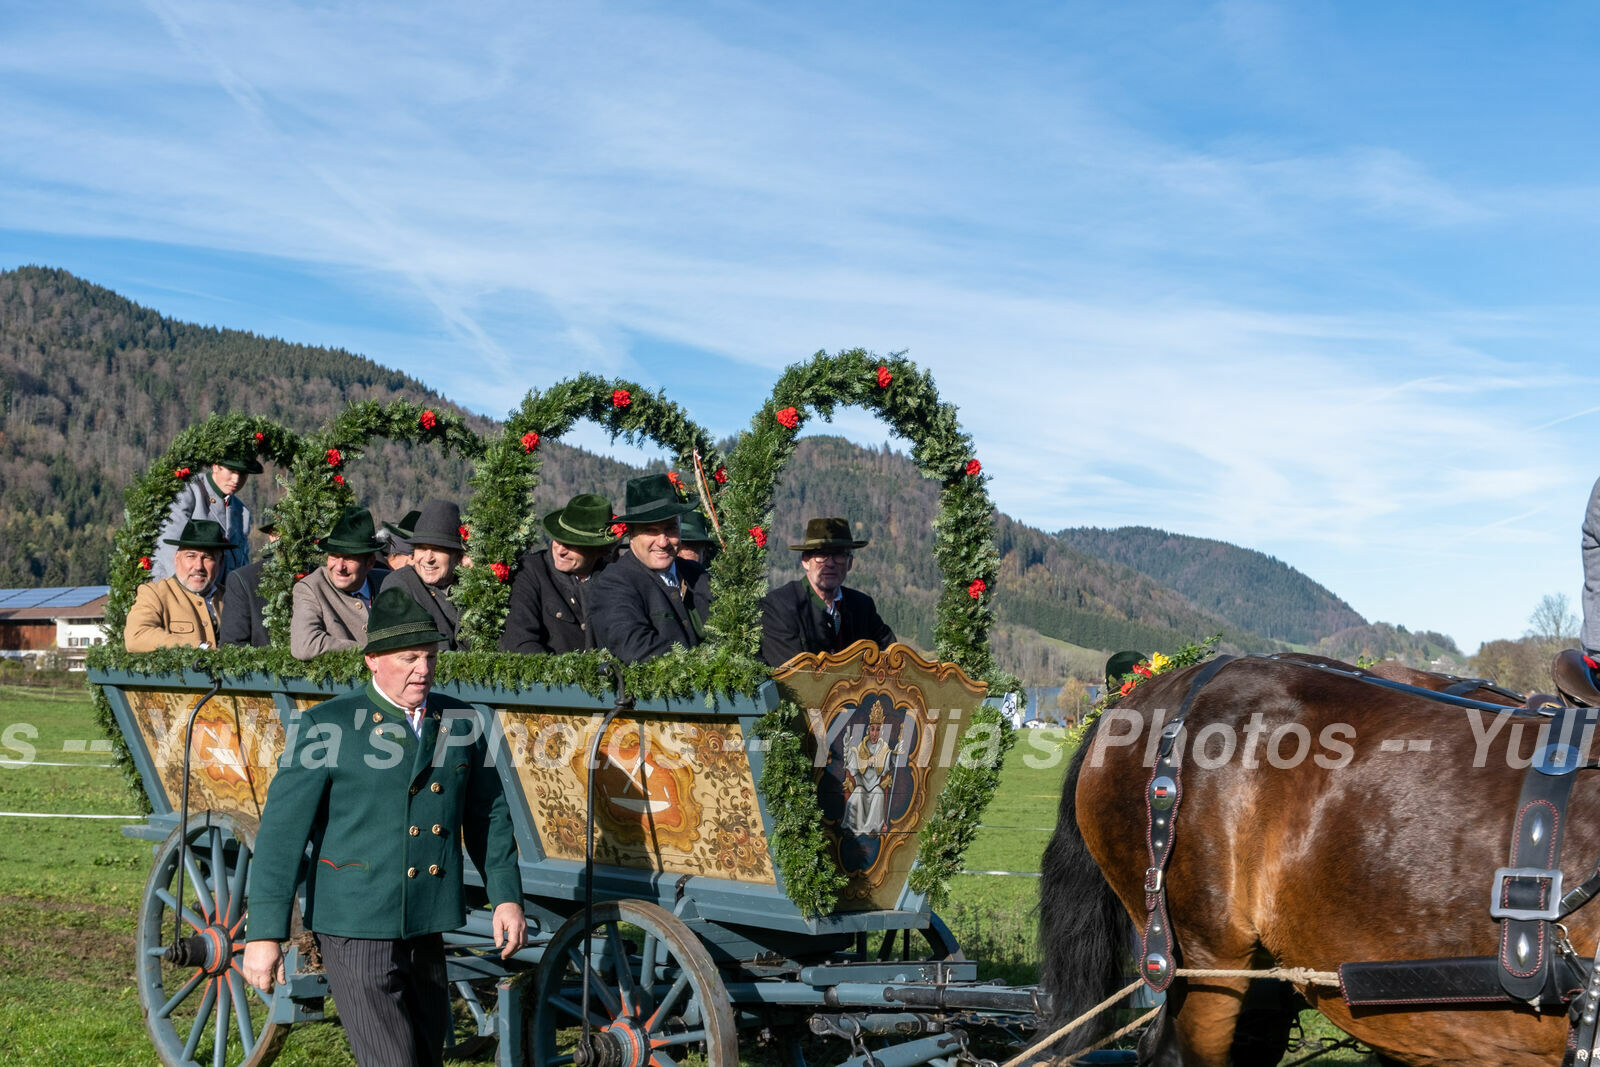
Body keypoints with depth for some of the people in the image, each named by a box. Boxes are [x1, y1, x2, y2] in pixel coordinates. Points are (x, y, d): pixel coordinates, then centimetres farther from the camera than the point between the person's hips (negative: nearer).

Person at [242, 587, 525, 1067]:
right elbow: (281, 831, -10)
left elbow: (488, 815, 16)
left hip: (426, 930, 6)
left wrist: (506, 895, 10)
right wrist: (265, 934, -14)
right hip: (356, 932, -5)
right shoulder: (326, 726, -8)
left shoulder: (460, 722, 6)